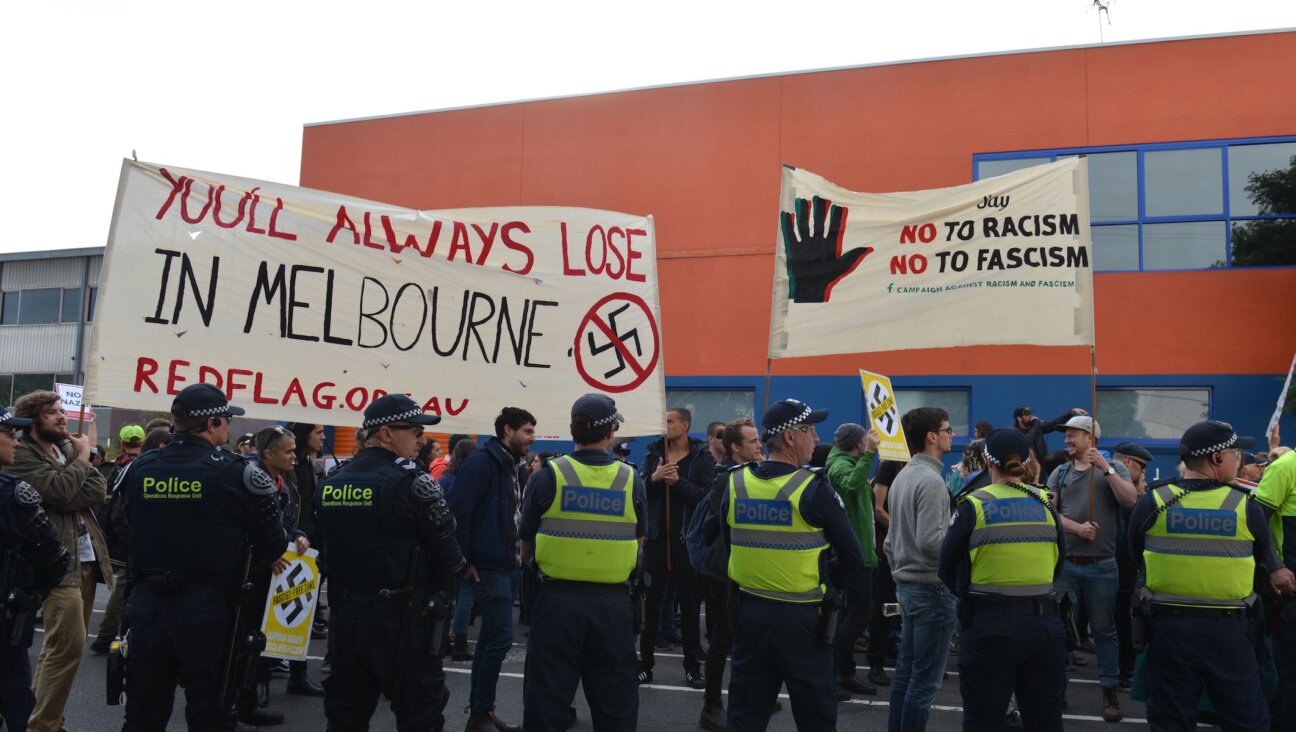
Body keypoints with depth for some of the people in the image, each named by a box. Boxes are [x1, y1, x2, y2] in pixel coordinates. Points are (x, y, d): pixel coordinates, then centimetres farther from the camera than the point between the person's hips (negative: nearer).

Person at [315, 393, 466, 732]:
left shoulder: (329, 484, 6)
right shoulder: (412, 482, -14)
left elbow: (324, 548, 13)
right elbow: (447, 555, -11)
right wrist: (435, 593, 8)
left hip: (344, 615, 6)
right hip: (401, 618, -6)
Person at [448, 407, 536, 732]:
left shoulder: (517, 468, 13)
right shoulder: (480, 463, -14)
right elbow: (458, 513, -19)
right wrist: (465, 561, -18)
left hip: (507, 564, 9)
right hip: (487, 566, -9)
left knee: (491, 636, 14)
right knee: (501, 636, -8)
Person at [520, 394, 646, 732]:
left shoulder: (547, 476, -7)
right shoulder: (632, 480, -3)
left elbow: (526, 549, 1)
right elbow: (637, 547, 9)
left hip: (557, 600, -1)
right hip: (613, 603, 1)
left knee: (547, 698, 10)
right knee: (615, 703, 13)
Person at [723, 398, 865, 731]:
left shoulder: (734, 483, 0)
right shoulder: (814, 489, -15)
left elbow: (724, 546, 8)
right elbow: (852, 558, -9)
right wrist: (835, 597, 6)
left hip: (748, 613, 5)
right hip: (801, 618, -4)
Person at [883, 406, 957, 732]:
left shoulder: (902, 477, 12)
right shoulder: (931, 480, -17)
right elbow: (930, 541, -24)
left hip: (907, 584, 9)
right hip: (932, 587, -9)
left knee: (906, 670, 15)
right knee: (925, 678, -2)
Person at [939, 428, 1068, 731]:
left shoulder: (974, 505, -6)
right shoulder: (1045, 504, 4)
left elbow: (947, 568, -1)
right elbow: (1058, 563, 13)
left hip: (990, 626, -3)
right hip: (1045, 623, 4)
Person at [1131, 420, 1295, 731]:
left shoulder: (1152, 502, -6)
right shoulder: (1247, 506, -9)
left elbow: (1137, 558, 8)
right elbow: (1268, 561, 6)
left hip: (1168, 625, 1)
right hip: (1227, 628, -1)